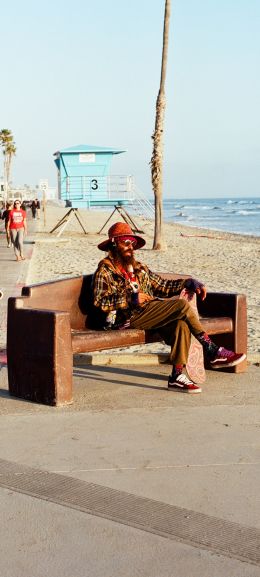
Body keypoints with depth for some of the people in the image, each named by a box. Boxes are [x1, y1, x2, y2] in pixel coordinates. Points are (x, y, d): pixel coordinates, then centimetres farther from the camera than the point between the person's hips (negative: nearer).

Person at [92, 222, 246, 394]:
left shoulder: (139, 268, 25)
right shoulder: (105, 269, 3)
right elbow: (99, 302, -10)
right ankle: (213, 352, -12)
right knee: (181, 305, -22)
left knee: (181, 324, -26)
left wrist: (190, 282, 10)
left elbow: (163, 286, 24)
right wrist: (131, 298, -16)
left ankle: (177, 376, -27)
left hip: (148, 313, 7)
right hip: (128, 318, -7)